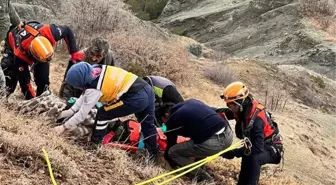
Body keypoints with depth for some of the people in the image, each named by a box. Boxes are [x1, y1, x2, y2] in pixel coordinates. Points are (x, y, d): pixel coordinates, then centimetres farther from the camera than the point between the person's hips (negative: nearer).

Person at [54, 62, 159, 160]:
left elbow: (82, 114, -4)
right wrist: (71, 111, 24)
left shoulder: (95, 88, -14)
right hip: (146, 89, 9)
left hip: (135, 99, -9)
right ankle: (153, 153, 43)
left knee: (103, 114, 6)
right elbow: (86, 95, 23)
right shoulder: (96, 70, 9)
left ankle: (94, 145, 19)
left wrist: (64, 127, 6)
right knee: (147, 126, 26)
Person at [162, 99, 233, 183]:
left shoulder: (172, 120, 10)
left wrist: (173, 164, 38)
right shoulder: (191, 102, 25)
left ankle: (202, 177, 7)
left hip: (211, 143, -7)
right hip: (228, 134, 7)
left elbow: (171, 143, 20)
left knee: (172, 152, 11)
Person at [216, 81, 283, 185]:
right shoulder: (243, 109, -12)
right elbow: (224, 113, 7)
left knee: (252, 158, -33)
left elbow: (257, 149, -39)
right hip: (257, 144, 9)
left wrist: (233, 153, -37)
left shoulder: (257, 119, -34)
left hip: (270, 148, -9)